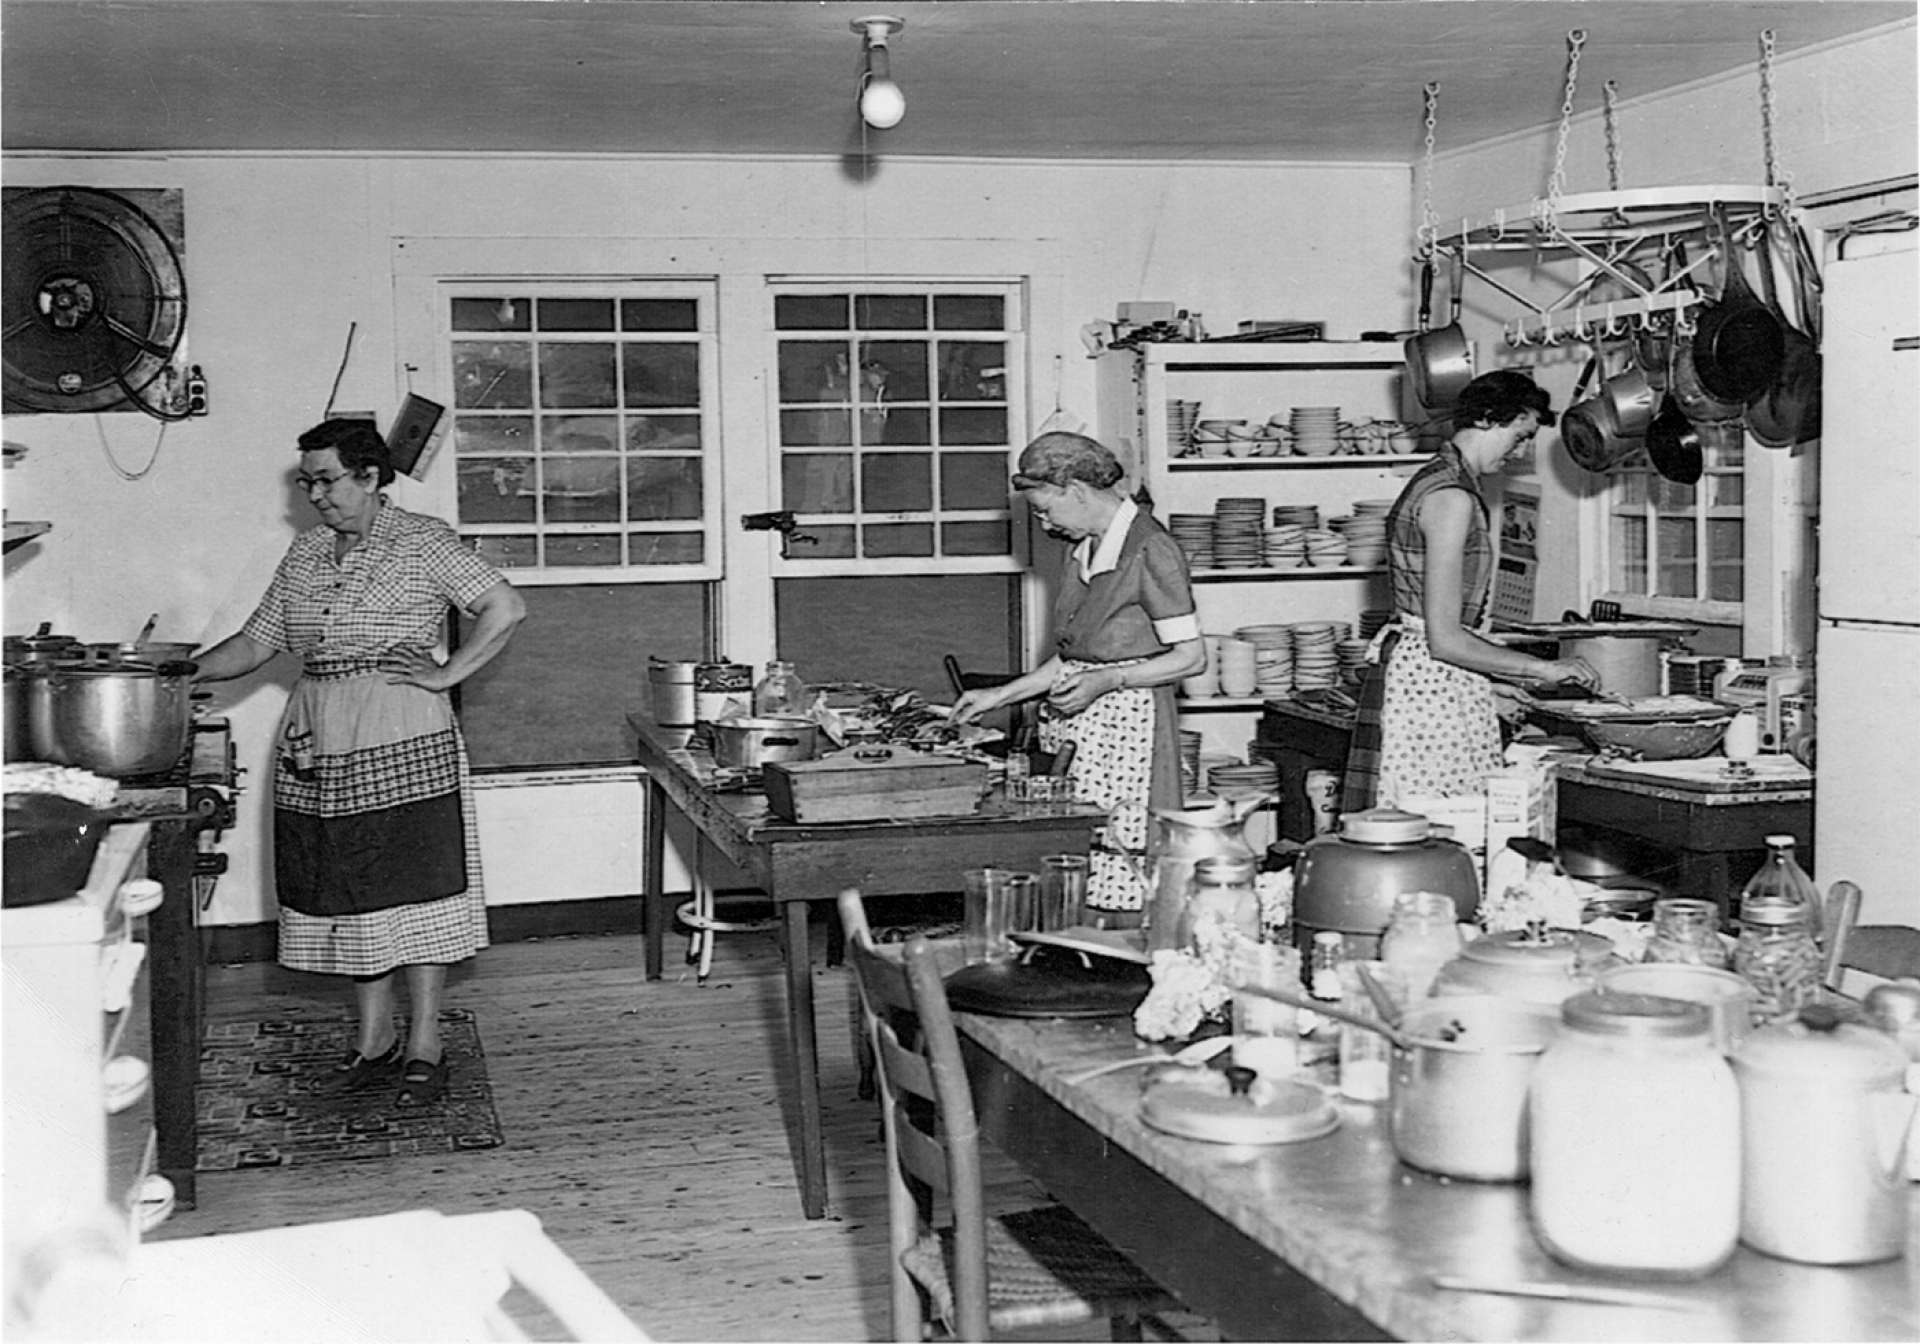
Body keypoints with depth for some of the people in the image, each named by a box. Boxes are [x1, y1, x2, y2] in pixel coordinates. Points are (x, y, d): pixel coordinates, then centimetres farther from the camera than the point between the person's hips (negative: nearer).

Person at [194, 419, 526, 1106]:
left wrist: (444, 675, -13)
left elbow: (505, 607, -9)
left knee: (416, 893, -2)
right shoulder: (305, 553, 13)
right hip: (318, 748, 6)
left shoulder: (422, 542, -4)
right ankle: (375, 1041, 20)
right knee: (348, 894, 9)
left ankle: (424, 1048, 6)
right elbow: (256, 642, 15)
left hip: (404, 745, -6)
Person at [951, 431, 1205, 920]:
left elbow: (1191, 657, -12)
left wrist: (1106, 681, -20)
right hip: (1077, 730, 8)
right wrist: (1000, 695, 16)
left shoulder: (1150, 550, -12)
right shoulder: (1081, 549, 13)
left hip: (1127, 722, -8)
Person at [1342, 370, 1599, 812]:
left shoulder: (1433, 481, 16)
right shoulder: (1452, 498, -15)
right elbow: (1445, 639, -19)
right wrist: (1542, 668, -10)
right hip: (1431, 690, -10)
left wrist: (1487, 683, 22)